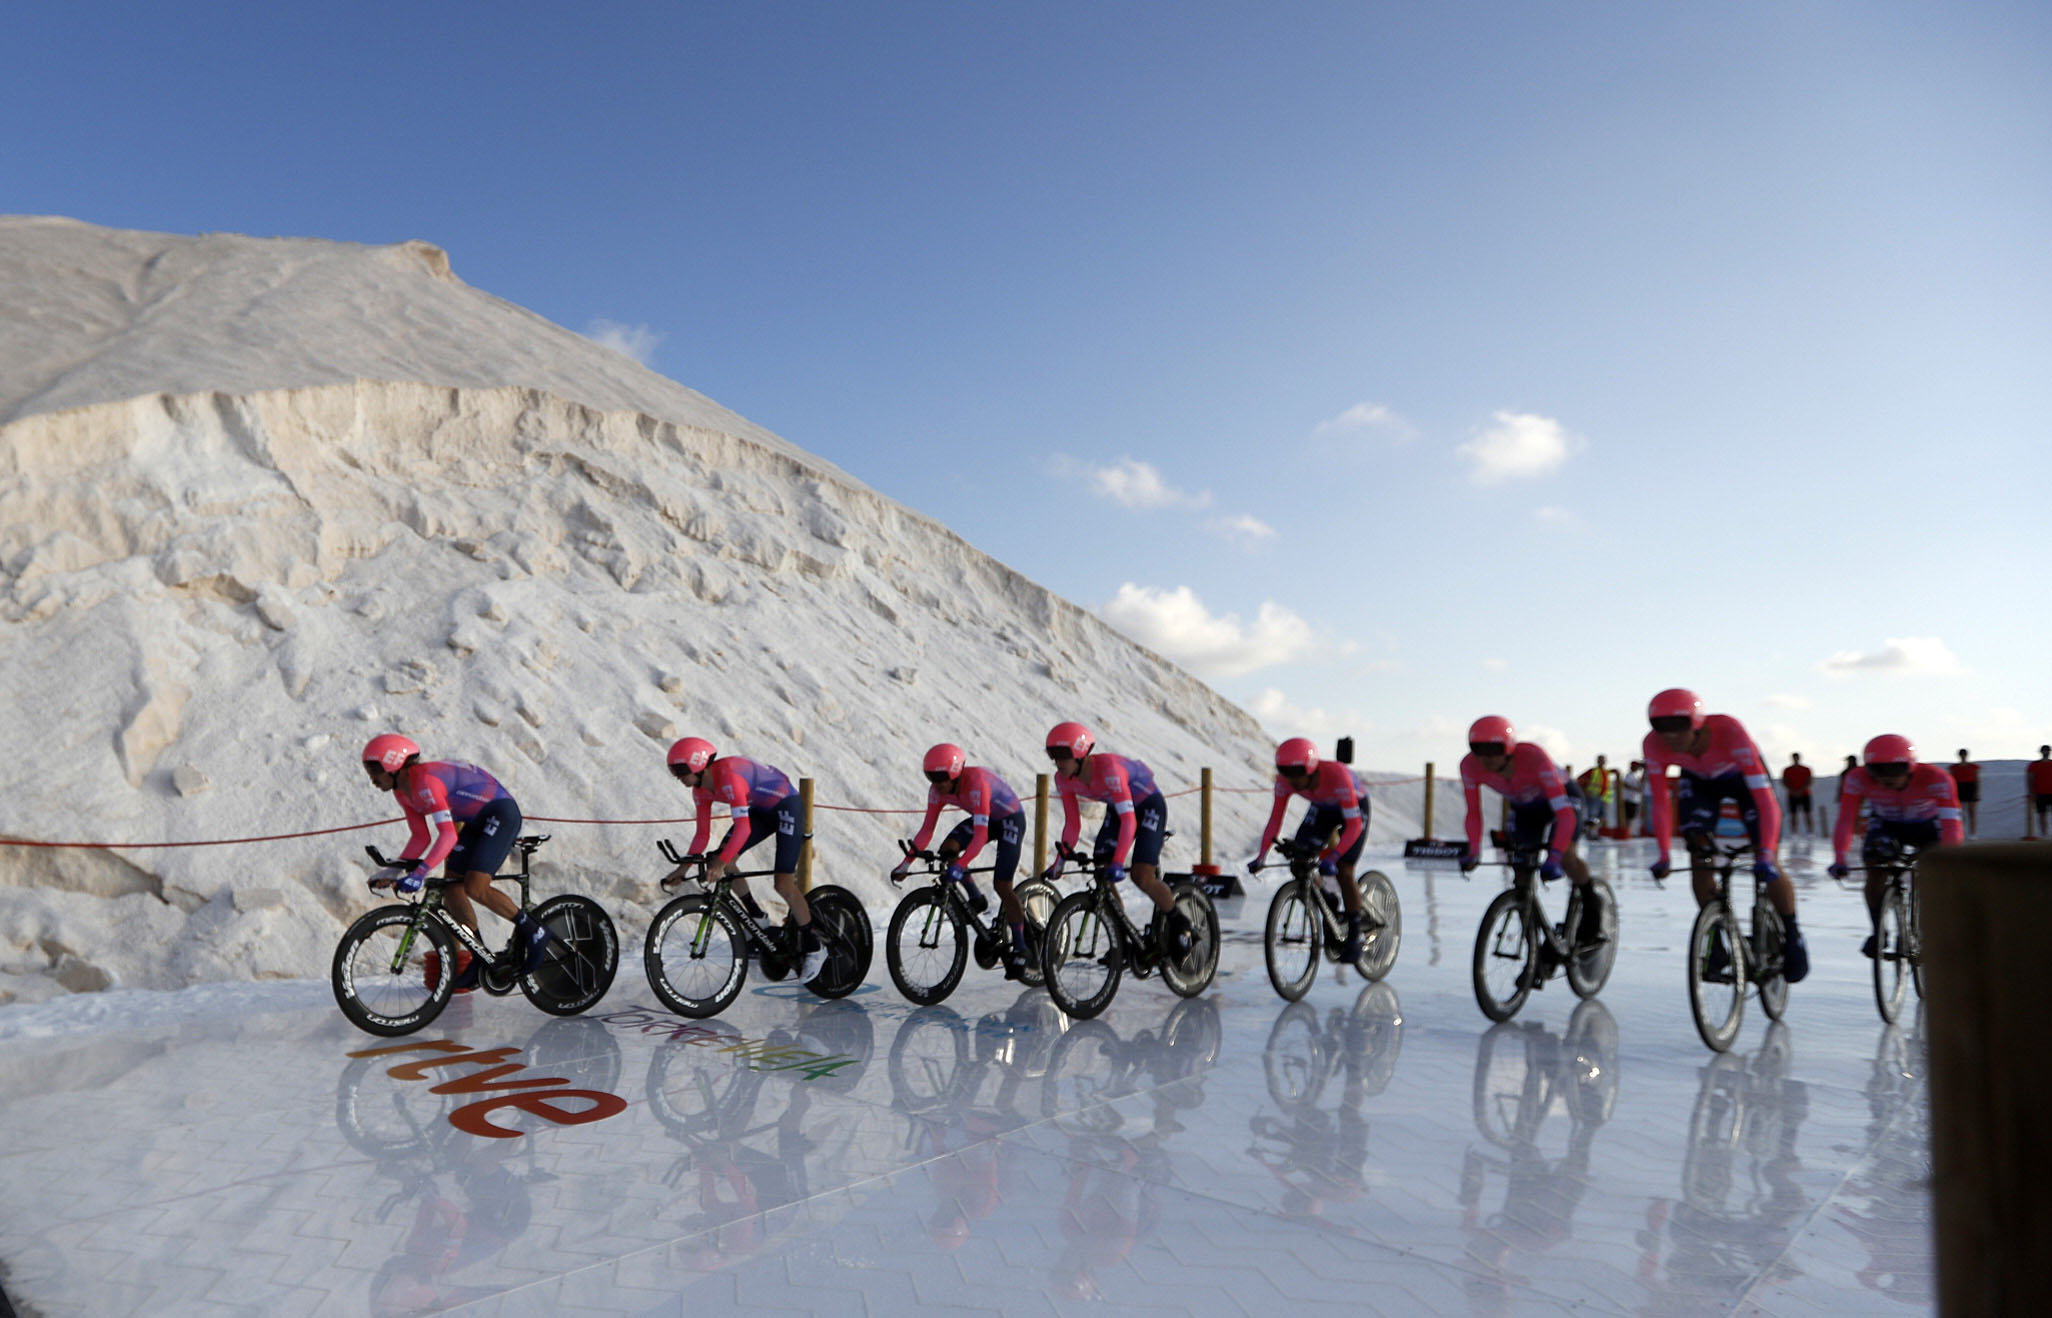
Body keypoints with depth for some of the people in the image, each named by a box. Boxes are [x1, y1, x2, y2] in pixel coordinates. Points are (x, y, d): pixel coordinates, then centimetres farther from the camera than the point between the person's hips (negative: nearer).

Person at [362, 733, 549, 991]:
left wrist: (420, 873, -40)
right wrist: (395, 870, -2)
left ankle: (533, 930, -5)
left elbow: (448, 835, -34)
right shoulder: (402, 790, 5)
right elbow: (421, 837, 9)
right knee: (451, 888, 2)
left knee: (475, 887, -20)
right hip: (476, 822, 10)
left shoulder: (425, 781, -26)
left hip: (501, 813, -10)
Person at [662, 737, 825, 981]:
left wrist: (720, 863, -45)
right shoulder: (701, 790, -5)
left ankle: (814, 947, 0)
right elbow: (702, 833, 4)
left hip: (787, 806, -9)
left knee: (783, 884, -15)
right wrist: (684, 867, -3)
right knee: (723, 860, -7)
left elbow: (743, 828, -39)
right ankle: (757, 918, 12)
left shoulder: (727, 775, -32)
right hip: (761, 810, 9)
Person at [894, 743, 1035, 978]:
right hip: (985, 819, 6)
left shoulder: (976, 782, -37)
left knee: (1001, 885, -14)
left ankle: (1019, 948, 0)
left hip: (1010, 819, -6)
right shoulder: (937, 789, -17)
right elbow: (927, 829, -13)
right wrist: (905, 864, -19)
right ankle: (976, 899, 3)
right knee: (947, 851, -19)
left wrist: (961, 866, -54)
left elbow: (981, 833, -44)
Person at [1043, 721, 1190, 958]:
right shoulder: (1063, 779, -16)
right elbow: (1072, 824, -5)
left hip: (1149, 806, -7)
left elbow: (1129, 820, -42)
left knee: (1141, 878, -18)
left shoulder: (1108, 768, -37)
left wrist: (1118, 862, -49)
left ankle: (1178, 922, 6)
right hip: (1117, 809, 7)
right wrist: (1060, 861, -10)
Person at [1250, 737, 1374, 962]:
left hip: (1355, 807, -4)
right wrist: (1261, 856, -34)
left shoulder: (1337, 776, -41)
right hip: (1322, 808, 4)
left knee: (1343, 871, -16)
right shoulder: (1285, 780, -28)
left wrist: (1332, 858, -50)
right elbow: (1275, 819, -22)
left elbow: (1353, 825, -39)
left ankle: (1354, 936, 2)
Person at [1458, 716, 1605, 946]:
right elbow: (1473, 812, -18)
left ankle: (1592, 904, 4)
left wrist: (1554, 859, -54)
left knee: (1565, 854, -25)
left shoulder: (1534, 757, -40)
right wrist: (1473, 851, -33)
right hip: (1524, 806, 4)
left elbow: (1565, 814, -43)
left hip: (1563, 796, -4)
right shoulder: (1470, 765, -29)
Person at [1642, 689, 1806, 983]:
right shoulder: (1654, 744, -32)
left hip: (1742, 776, -2)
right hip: (1698, 781, 2)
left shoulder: (1728, 730, -41)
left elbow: (1764, 796, -42)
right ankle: (1716, 939, 2)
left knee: (1768, 865, -9)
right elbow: (1660, 801, -23)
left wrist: (1766, 855, -49)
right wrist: (1664, 855, -29)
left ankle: (1792, 936, 14)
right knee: (1699, 855, -13)